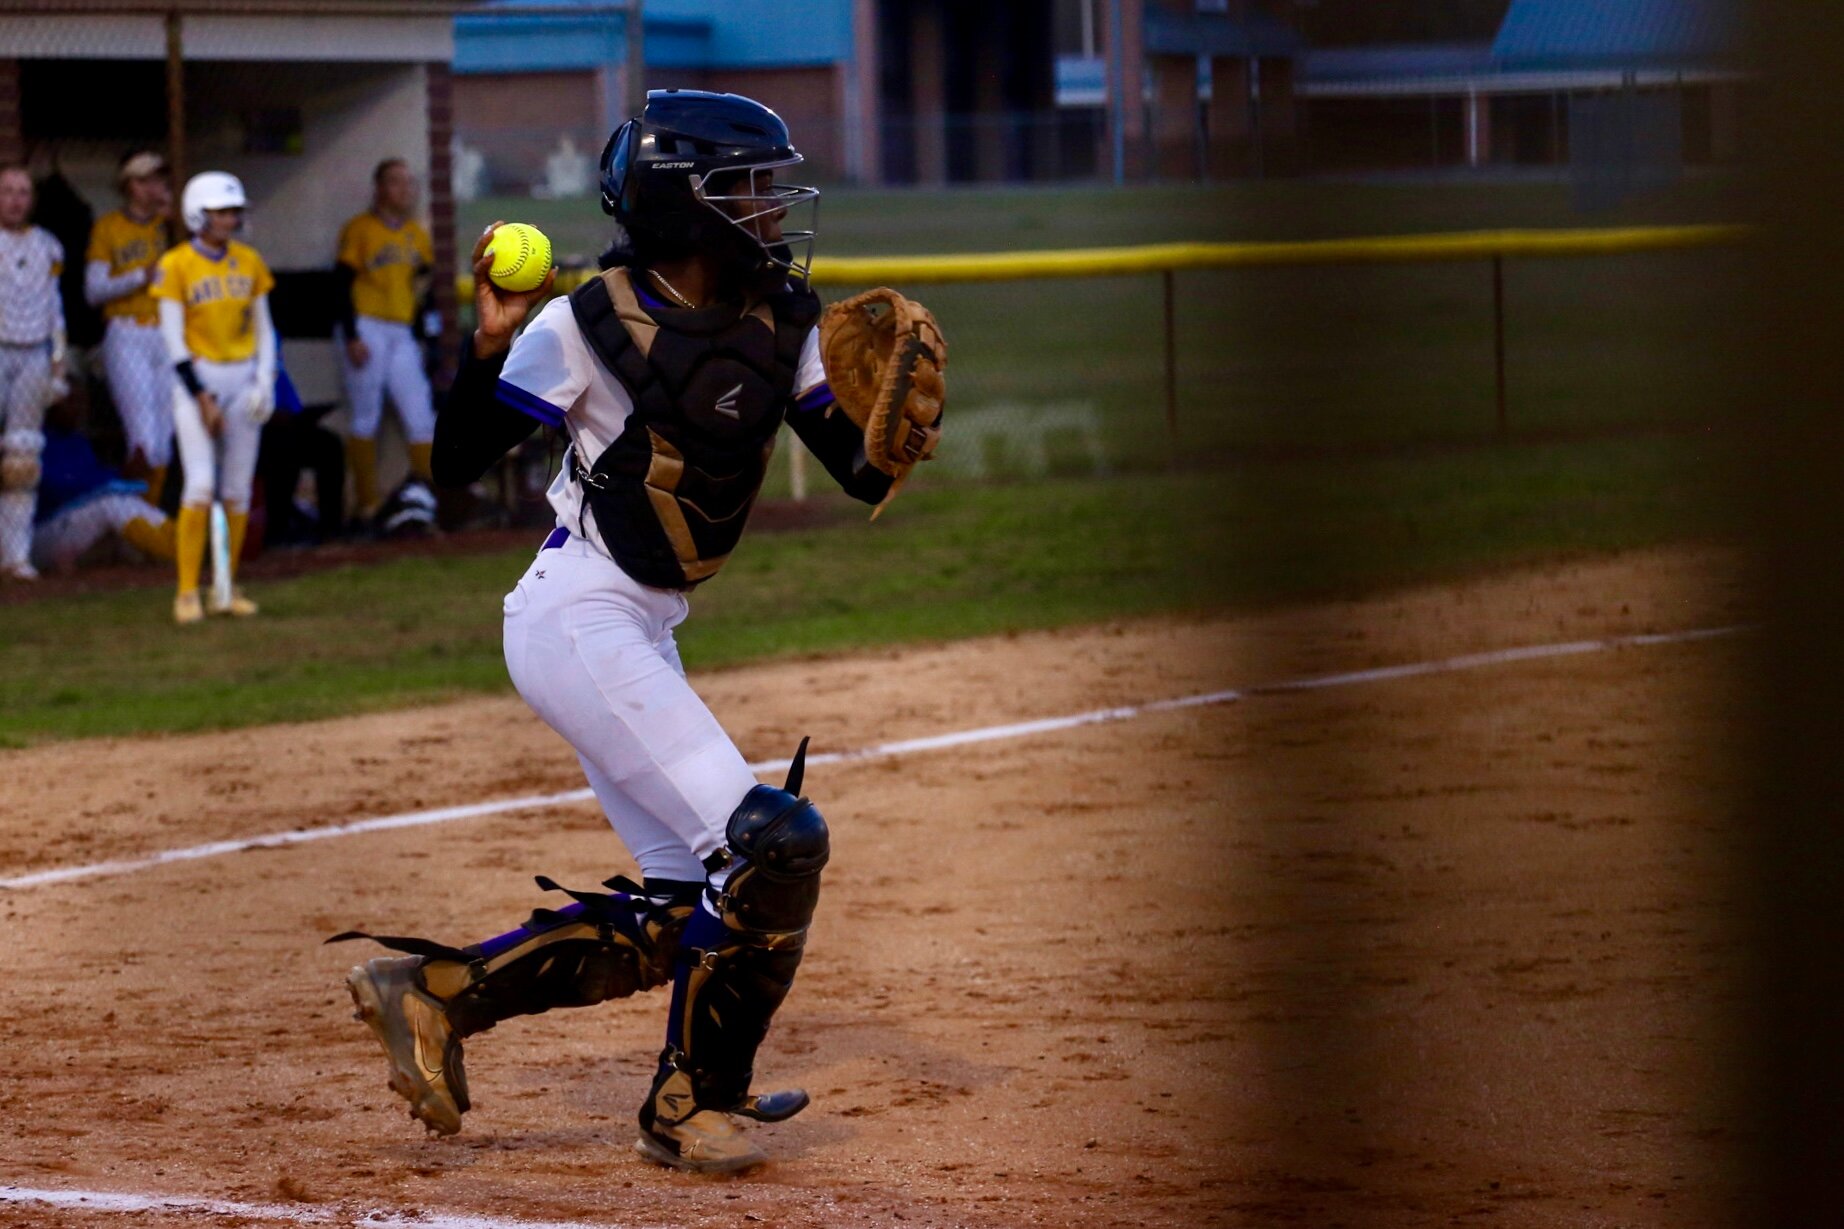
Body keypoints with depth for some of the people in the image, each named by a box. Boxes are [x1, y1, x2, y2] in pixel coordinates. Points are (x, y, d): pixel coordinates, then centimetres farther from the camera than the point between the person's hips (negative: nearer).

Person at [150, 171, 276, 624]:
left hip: (243, 378, 5)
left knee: (238, 489, 5)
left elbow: (264, 328, 12)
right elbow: (173, 339, -8)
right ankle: (187, 592, -11)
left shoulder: (249, 262, 6)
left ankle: (227, 588, 13)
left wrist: (265, 382, -2)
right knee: (201, 484, -15)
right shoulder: (176, 265, -7)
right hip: (198, 380, -4)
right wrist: (202, 397, -12)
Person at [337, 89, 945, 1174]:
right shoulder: (593, 323, -14)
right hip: (580, 622, -8)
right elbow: (457, 467, -9)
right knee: (773, 842, -16)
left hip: (644, 635, 8)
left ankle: (434, 992, 16)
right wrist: (490, 343, -24)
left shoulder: (785, 322, 4)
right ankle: (695, 1104, 0)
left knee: (685, 908, 8)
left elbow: (867, 476, 2)